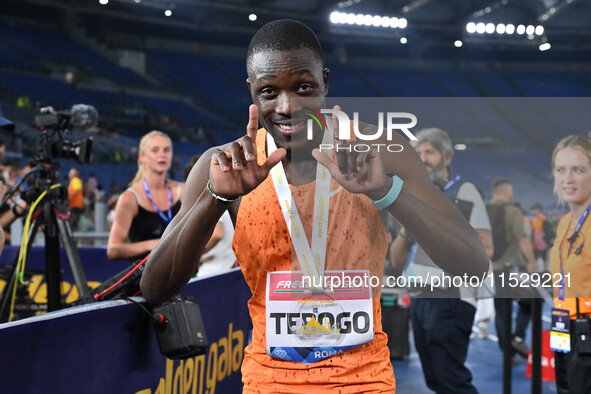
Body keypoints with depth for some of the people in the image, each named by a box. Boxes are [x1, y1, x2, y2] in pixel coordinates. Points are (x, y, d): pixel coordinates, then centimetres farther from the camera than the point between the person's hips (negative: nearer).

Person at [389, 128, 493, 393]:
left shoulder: (464, 192, -3)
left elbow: (485, 249, -13)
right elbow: (397, 260, 14)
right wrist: (406, 230, -4)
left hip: (451, 300, -7)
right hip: (420, 299, 7)